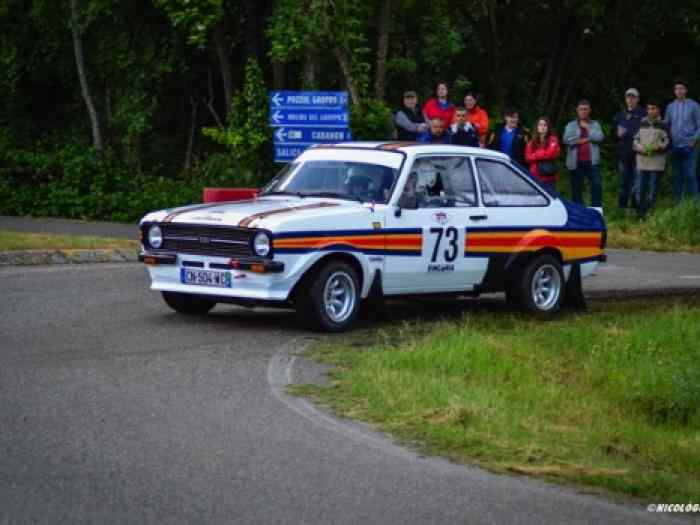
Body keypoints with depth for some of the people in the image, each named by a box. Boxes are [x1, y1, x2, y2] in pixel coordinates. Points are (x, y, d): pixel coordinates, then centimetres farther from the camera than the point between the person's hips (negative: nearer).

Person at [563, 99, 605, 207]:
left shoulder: (595, 124, 13)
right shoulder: (571, 125, 11)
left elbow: (599, 137, -6)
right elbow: (566, 140, -6)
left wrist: (587, 128, -5)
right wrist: (583, 140, -9)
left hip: (592, 162, 0)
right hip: (576, 163, 0)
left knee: (597, 186, -11)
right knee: (576, 189, 4)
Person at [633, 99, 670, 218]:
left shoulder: (663, 125, 1)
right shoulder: (642, 124, 11)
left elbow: (667, 141, 0)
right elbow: (635, 139, 14)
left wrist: (658, 147, -17)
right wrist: (639, 147, -6)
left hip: (656, 162, -3)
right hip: (642, 161, 3)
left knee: (653, 189, 0)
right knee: (639, 188, 1)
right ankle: (640, 213, 10)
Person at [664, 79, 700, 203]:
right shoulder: (670, 107, 10)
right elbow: (665, 125, 15)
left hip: (689, 146, -3)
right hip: (675, 146, 3)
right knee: (677, 176, 7)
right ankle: (677, 201, 12)